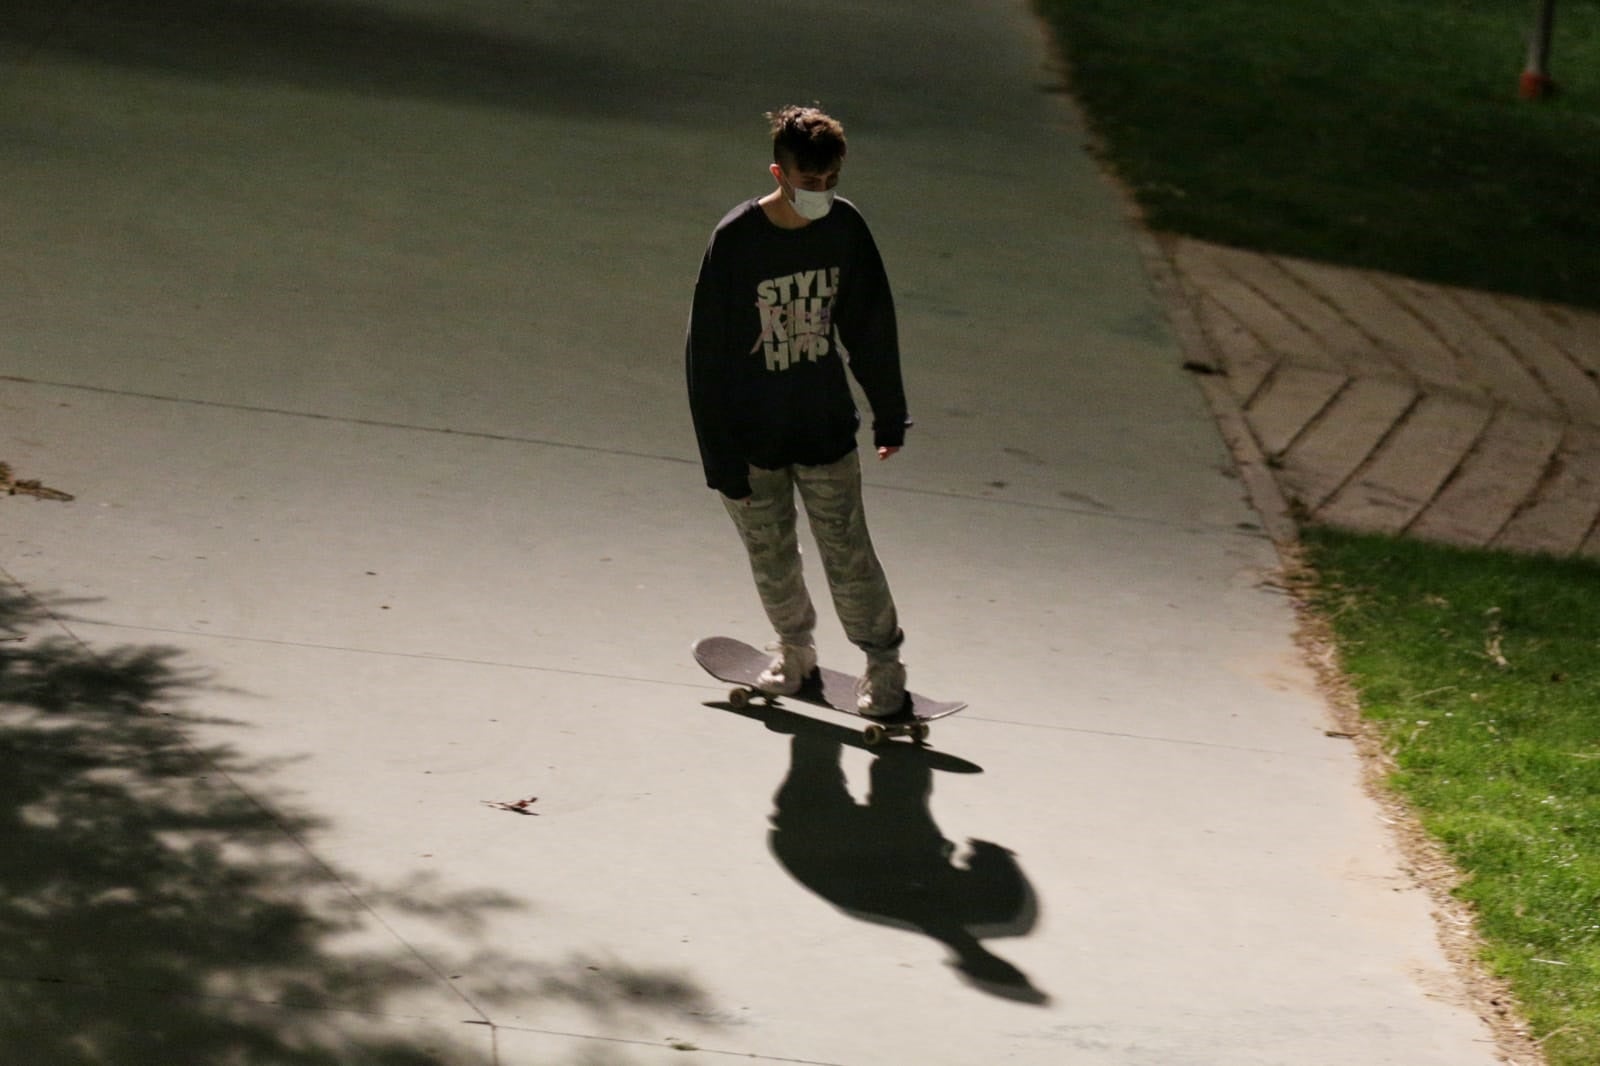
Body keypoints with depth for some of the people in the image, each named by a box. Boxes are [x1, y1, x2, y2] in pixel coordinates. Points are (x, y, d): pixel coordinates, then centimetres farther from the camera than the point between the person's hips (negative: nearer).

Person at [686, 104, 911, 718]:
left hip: (826, 427, 1)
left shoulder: (845, 228, -8)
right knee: (771, 556, 13)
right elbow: (706, 351, -14)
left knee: (847, 552, 1)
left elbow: (872, 324, 7)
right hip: (751, 433, -1)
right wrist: (720, 454, -14)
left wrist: (889, 412, 14)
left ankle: (882, 664, 19)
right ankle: (794, 651, 38)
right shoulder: (735, 240, -18)